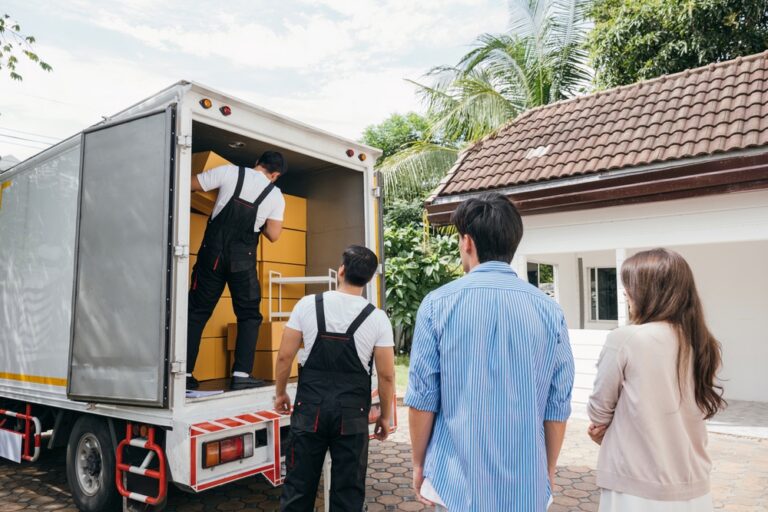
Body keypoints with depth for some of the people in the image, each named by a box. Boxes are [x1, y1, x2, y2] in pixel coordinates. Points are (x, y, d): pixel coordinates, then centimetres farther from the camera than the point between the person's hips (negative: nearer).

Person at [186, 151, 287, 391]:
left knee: (197, 312, 9)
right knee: (249, 315, 11)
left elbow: (190, 184, 7)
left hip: (213, 252, 1)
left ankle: (185, 374, 10)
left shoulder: (229, 172, 3)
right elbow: (273, 235, 5)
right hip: (242, 260, -1)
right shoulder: (276, 195, 6)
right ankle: (241, 374, 2)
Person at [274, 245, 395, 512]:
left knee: (299, 484, 14)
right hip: (352, 412, -1)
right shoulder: (377, 318, -7)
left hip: (310, 405, 1)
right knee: (348, 490, 12)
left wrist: (280, 393, 14)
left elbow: (285, 356, -2)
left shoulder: (308, 304, -5)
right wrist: (385, 416, 10)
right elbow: (386, 375, -4)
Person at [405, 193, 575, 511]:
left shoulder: (438, 303, -10)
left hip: (458, 481, -2)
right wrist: (548, 471, 14)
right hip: (527, 485, 2)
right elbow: (558, 407, 0)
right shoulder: (549, 311, -5)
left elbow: (422, 399, -8)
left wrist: (419, 464, 7)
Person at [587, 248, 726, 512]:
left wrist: (604, 429, 15)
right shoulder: (702, 345, -1)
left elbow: (599, 410, -8)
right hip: (694, 489, 5)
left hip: (639, 490, -5)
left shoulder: (624, 339, -18)